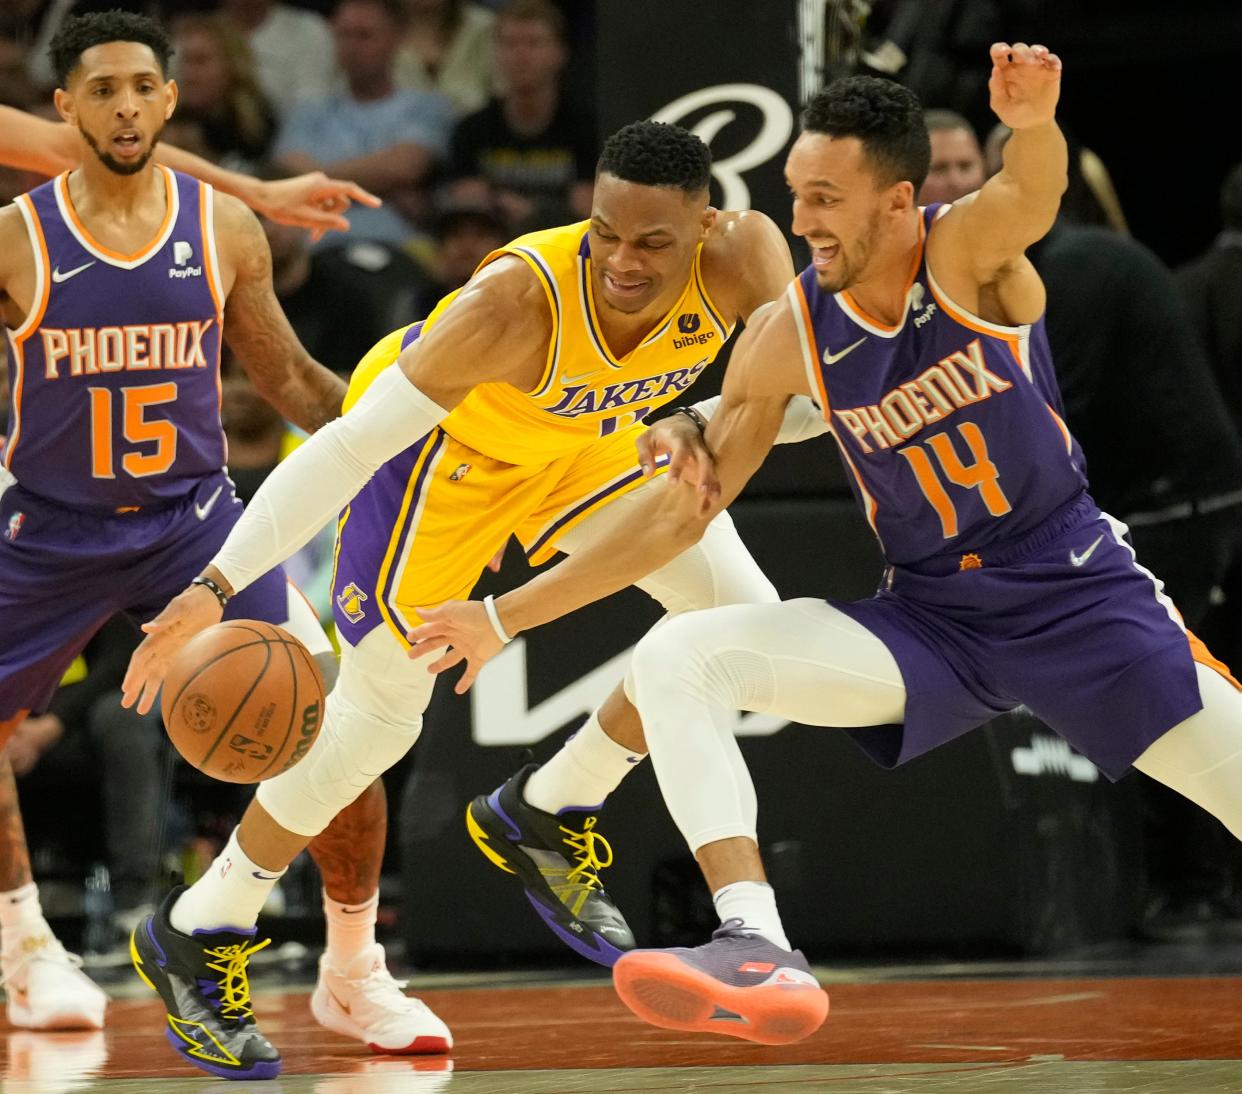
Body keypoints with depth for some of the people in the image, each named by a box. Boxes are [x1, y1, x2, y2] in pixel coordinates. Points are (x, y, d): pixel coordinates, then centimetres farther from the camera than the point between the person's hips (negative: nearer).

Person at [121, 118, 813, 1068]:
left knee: (740, 614, -6)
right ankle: (193, 934, 13)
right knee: (379, 713, -4)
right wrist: (218, 583, -48)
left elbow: (807, 392, -21)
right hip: (438, 440, -5)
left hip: (583, 437, 5)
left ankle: (550, 816, 13)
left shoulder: (741, 259, -31)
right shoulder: (517, 301, -42)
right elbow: (349, 446, -40)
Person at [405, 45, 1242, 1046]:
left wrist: (1035, 124, -66)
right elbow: (682, 514, 2)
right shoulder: (790, 335, -6)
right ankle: (759, 951, -30)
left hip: (1077, 587, -3)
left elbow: (1032, 197, -41)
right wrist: (507, 618, 0)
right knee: (673, 661, -16)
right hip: (930, 615, 3)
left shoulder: (969, 252, -15)